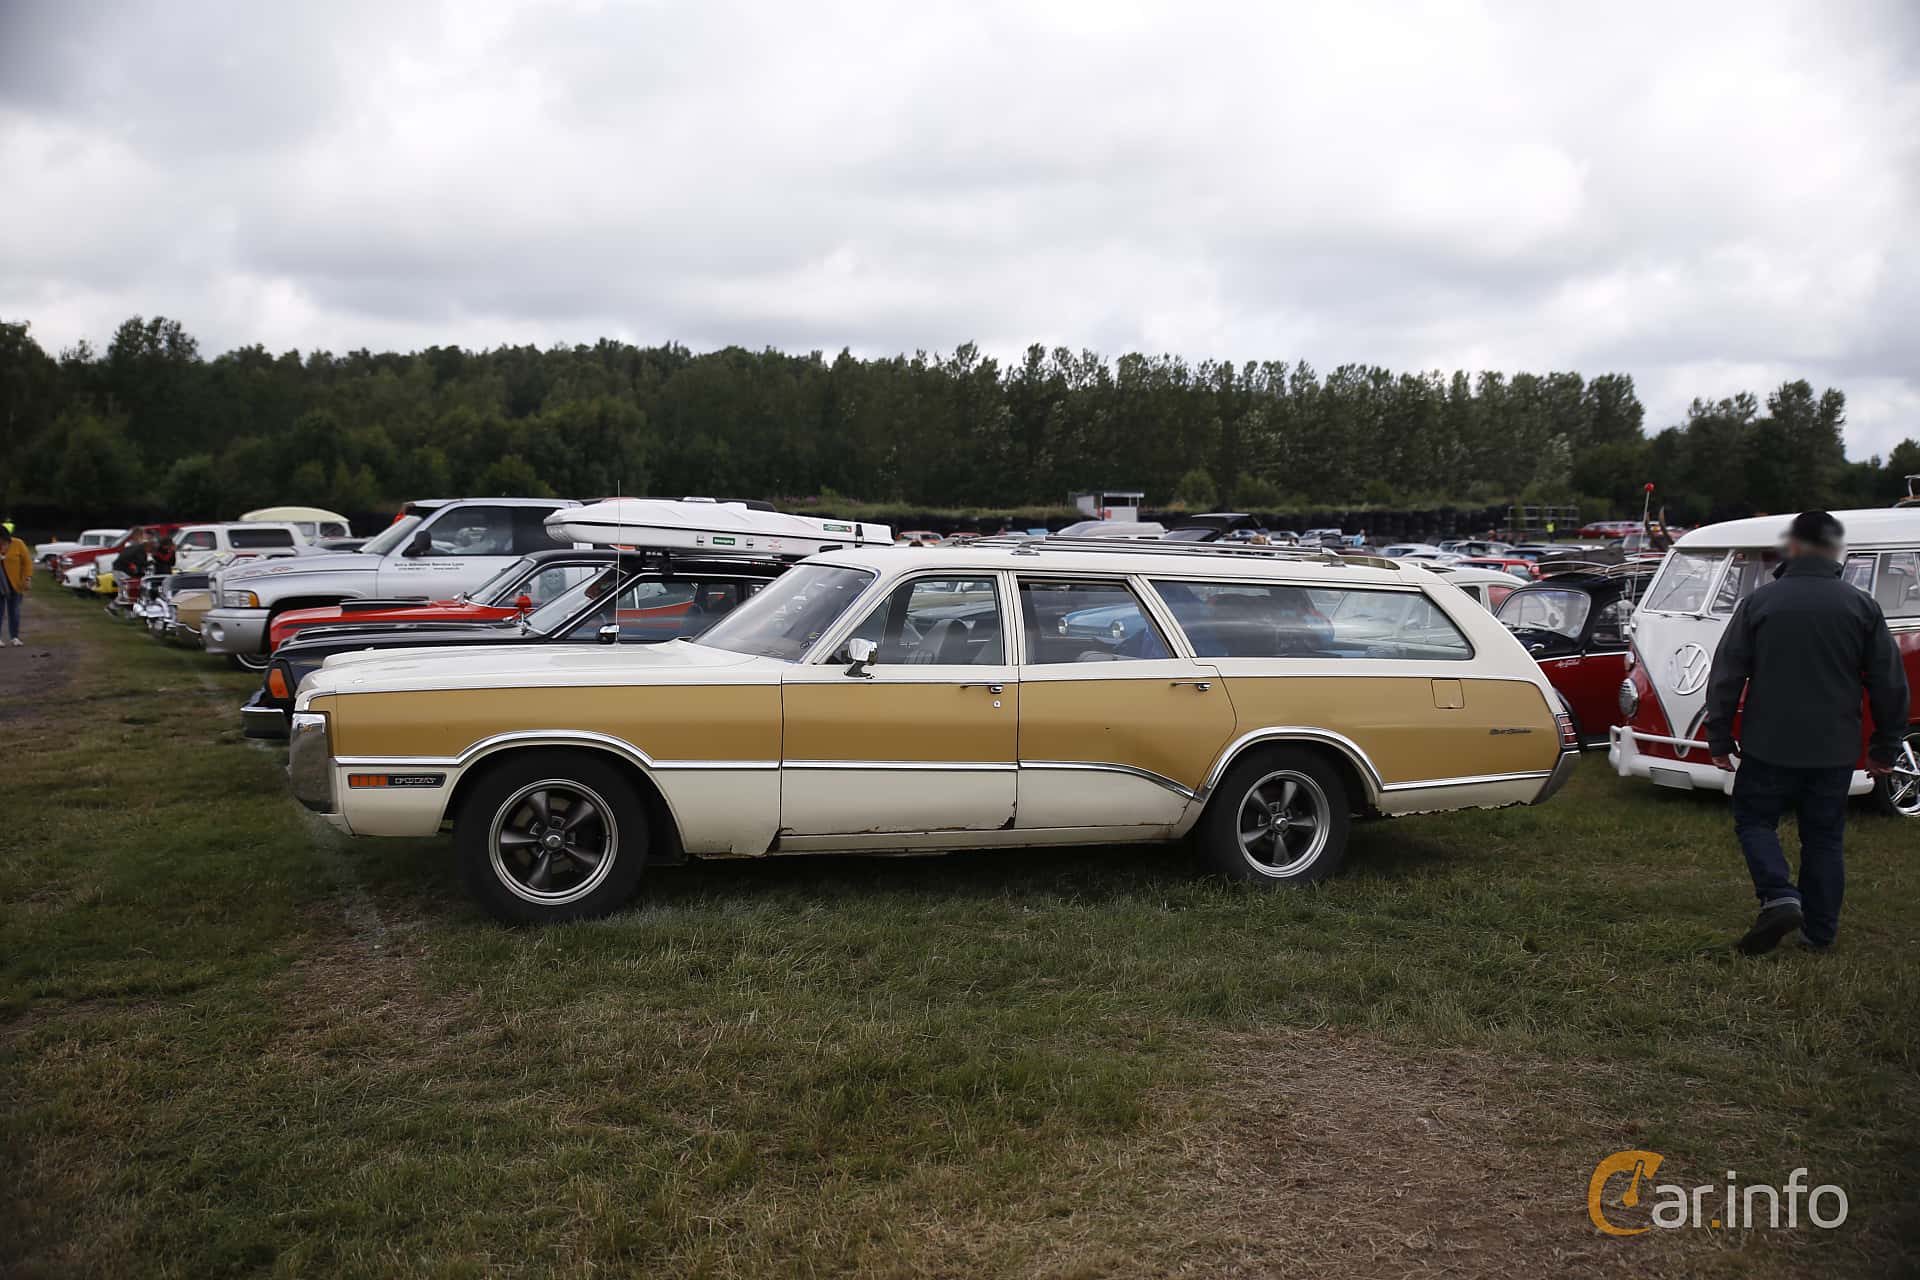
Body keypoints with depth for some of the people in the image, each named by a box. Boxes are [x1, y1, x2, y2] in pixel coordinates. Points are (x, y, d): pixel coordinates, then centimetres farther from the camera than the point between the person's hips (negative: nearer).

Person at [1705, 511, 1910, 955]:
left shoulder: (1759, 602, -5)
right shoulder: (1862, 606, 0)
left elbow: (1726, 676, -4)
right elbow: (1890, 684, 4)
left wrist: (1719, 738, 4)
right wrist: (1885, 746, 14)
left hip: (1769, 745, -2)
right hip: (1834, 750, 2)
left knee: (1754, 820, 11)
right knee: (1824, 836, 13)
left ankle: (1780, 897, -11)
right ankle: (1820, 930, 16)